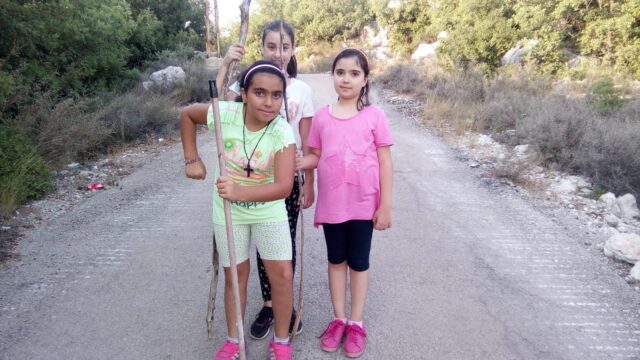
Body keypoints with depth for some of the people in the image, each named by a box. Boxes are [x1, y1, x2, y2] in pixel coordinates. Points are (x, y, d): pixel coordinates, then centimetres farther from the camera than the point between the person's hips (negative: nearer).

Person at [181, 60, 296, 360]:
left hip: (269, 211, -1)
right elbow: (187, 114, -1)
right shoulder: (224, 114, -21)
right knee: (235, 275, 13)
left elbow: (284, 186, -36)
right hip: (228, 211, 1)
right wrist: (192, 159, -5)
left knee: (282, 274, -2)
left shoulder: (282, 133, -26)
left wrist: (241, 192, -51)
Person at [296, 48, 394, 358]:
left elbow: (384, 162, -6)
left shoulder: (374, 115, -7)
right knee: (336, 260, 15)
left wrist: (385, 205, -8)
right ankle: (339, 319, 32)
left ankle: (356, 323, 28)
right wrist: (302, 162, -17)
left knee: (359, 262, 12)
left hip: (363, 204, -2)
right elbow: (316, 156, 7)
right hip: (331, 203, 3)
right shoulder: (322, 116, 0)